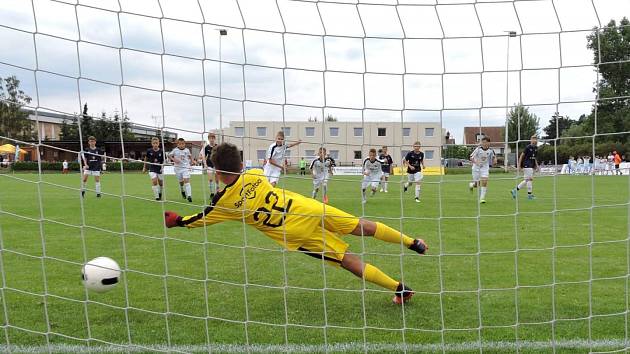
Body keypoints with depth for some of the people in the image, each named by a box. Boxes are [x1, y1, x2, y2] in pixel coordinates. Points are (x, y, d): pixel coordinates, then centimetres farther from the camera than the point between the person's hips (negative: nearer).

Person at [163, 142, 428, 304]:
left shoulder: (224, 202, -1)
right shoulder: (255, 174, 8)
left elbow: (199, 220, 16)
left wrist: (175, 220, 34)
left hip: (297, 234, -3)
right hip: (308, 207, 4)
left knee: (350, 261, 5)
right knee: (363, 227, 14)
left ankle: (400, 289, 12)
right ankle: (413, 243, 24)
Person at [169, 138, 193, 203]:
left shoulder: (187, 150, 2)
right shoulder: (175, 150, -2)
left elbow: (190, 156, 18)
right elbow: (169, 155, 0)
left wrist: (191, 161, 5)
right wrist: (174, 159, -17)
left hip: (186, 168, -1)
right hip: (178, 168, 1)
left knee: (187, 180, -15)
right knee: (181, 181, 11)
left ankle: (189, 195, -20)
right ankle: (182, 191, 42)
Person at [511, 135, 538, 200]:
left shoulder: (536, 148, 12)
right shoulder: (528, 147, -10)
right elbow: (521, 156, -8)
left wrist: (536, 165, 12)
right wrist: (519, 165, -11)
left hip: (532, 166, 8)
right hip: (527, 165, -8)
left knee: (526, 180, 8)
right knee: (530, 179, -10)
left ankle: (515, 190, 17)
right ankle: (529, 195, -3)